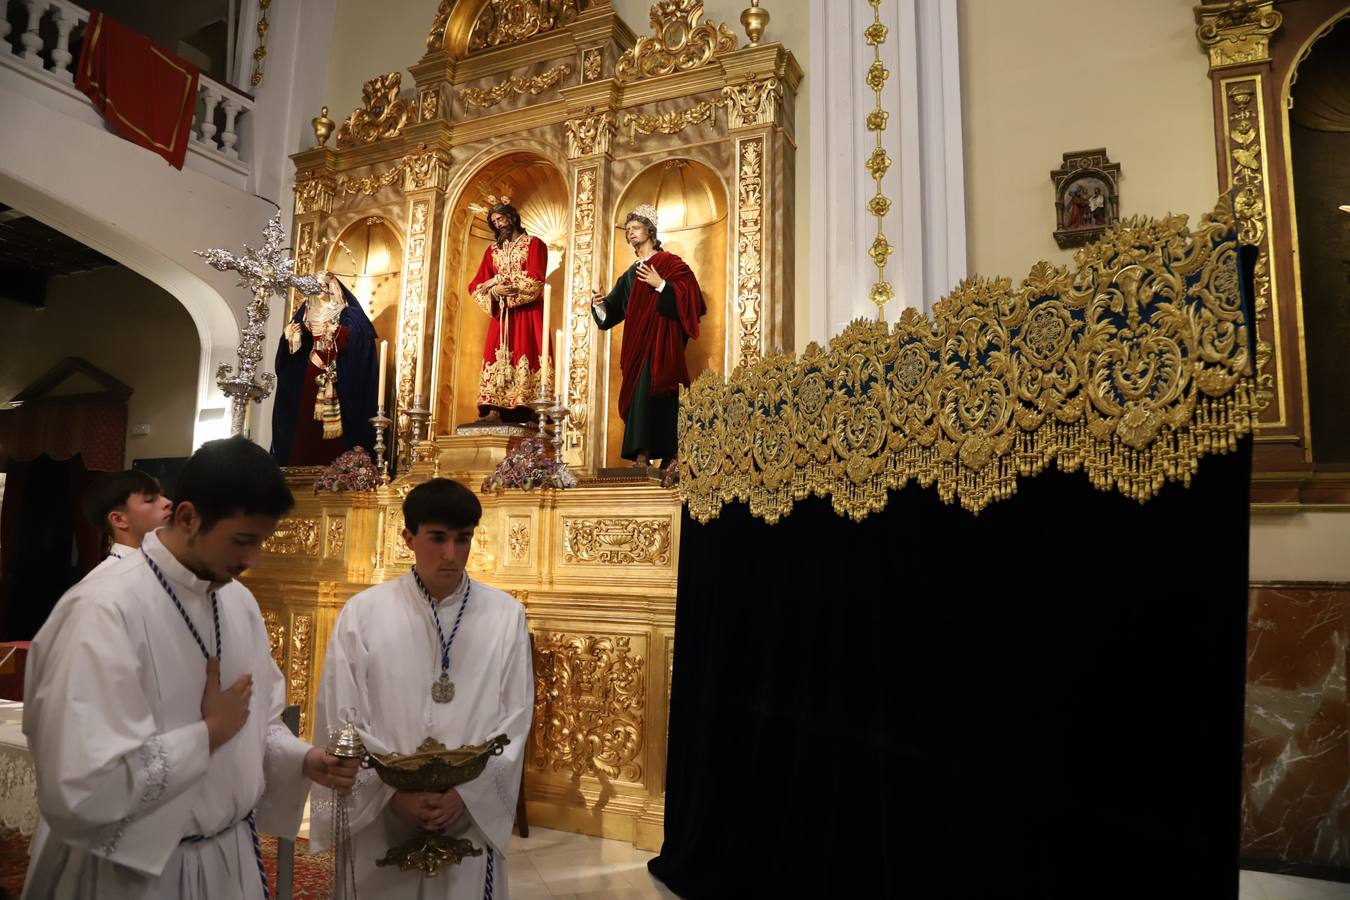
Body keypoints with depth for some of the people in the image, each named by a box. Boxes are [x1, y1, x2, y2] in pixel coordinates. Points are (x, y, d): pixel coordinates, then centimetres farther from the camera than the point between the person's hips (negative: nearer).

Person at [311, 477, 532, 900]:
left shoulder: (506, 615, -4)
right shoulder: (362, 612, -5)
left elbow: (515, 719, -3)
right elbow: (342, 719, -3)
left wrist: (465, 793, -12)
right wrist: (395, 791, -12)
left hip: (473, 817, 0)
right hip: (379, 817, 0)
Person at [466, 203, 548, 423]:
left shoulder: (533, 244, 7)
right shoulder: (492, 250, 21)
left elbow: (535, 280, -8)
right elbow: (476, 286, 11)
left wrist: (498, 281, -6)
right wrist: (494, 291, -11)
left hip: (527, 312, -4)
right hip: (500, 314, 4)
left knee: (525, 356, -13)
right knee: (497, 357, -7)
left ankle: (527, 409, -17)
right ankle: (495, 408, -13)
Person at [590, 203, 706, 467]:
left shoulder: (669, 263, 3)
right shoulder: (630, 274, 21)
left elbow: (689, 294, -10)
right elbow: (613, 313, 17)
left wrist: (660, 285, -16)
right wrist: (600, 302, -2)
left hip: (660, 343, -6)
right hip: (636, 345, 7)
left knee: (649, 393, -15)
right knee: (638, 394, 0)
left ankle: (644, 455, -14)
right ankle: (642, 454, 0)